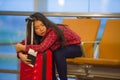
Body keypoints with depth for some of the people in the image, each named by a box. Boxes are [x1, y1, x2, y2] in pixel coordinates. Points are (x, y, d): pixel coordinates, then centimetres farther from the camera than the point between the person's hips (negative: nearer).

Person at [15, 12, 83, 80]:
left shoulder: (53, 31, -35)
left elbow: (41, 48, -46)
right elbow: (25, 42, -9)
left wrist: (23, 47, -34)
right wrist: (20, 54, -31)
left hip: (76, 47, -7)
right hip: (62, 48, 7)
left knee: (58, 53, -32)